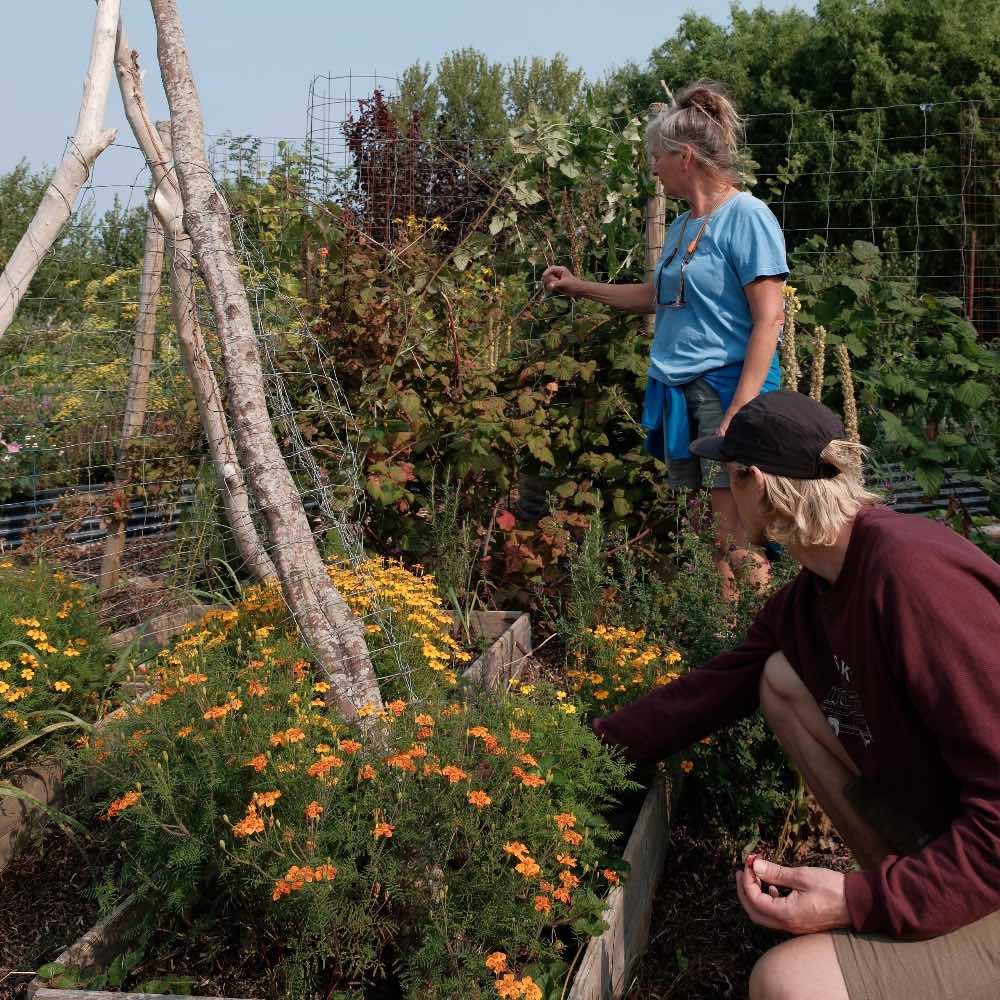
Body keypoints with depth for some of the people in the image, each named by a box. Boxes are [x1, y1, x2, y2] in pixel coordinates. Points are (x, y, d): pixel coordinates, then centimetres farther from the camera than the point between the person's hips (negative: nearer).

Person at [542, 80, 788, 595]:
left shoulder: (746, 216, -9)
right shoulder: (681, 227, 17)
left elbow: (769, 319, -15)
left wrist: (739, 411, -22)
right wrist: (580, 286, 35)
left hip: (727, 384, -8)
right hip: (676, 392, 8)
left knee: (736, 542, -10)